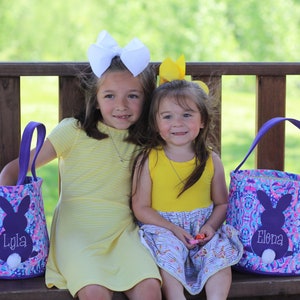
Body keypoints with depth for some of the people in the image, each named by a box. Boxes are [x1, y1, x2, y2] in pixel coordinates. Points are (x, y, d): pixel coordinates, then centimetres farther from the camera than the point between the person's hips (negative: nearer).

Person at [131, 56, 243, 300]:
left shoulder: (211, 161, 3)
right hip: (163, 228, -2)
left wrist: (211, 226, -13)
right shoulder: (148, 160, -4)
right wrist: (173, 229, -17)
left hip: (202, 228, 2)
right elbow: (141, 207, -5)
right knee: (168, 249, -32)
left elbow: (221, 203, 9)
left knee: (220, 250, -25)